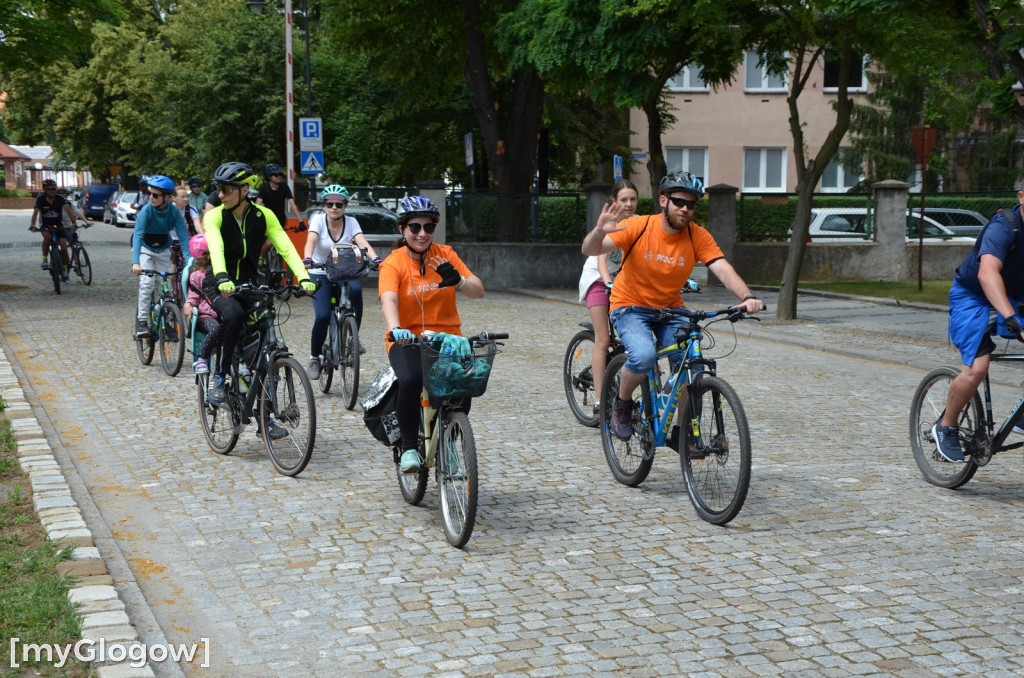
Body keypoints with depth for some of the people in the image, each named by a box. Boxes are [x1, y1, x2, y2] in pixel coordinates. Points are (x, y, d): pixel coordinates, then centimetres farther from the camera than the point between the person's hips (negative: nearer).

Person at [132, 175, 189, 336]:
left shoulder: (174, 212, -21)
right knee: (147, 283, -20)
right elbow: (138, 235, -35)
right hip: (145, 249, -2)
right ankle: (142, 321, -12)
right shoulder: (146, 211, -27)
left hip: (164, 251, 2)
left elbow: (183, 237, -23)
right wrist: (135, 262, -48)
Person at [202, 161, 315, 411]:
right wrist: (222, 277, -50)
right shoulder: (214, 216, -12)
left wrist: (303, 277, -33)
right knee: (233, 315, -36)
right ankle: (219, 378, -18)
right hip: (221, 286, -2)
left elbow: (285, 247, -17)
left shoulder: (264, 216, -6)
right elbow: (215, 248, -31)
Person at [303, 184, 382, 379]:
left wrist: (375, 258, -40)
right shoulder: (318, 220, -10)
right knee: (323, 316, -21)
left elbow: (363, 243, -20)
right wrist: (308, 259, -47)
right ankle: (314, 358, 2)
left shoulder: (351, 223, -5)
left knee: (356, 289, -34)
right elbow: (311, 241, -27)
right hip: (320, 274, -1)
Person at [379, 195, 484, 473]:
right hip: (408, 340, -3)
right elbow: (389, 299, -24)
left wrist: (459, 281, -28)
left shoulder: (445, 255, 4)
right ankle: (409, 447, -13)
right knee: (410, 380, -33)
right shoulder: (393, 263, -5)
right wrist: (395, 330, -45)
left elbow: (478, 291, -4)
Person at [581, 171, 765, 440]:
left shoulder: (697, 236, -11)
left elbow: (723, 269, -23)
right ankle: (622, 403, 1)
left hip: (670, 309, 3)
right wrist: (599, 231, -46)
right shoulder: (638, 226, -17)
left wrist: (747, 297, -41)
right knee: (644, 355, -31)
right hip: (631, 306, -3)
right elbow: (590, 250, -23)